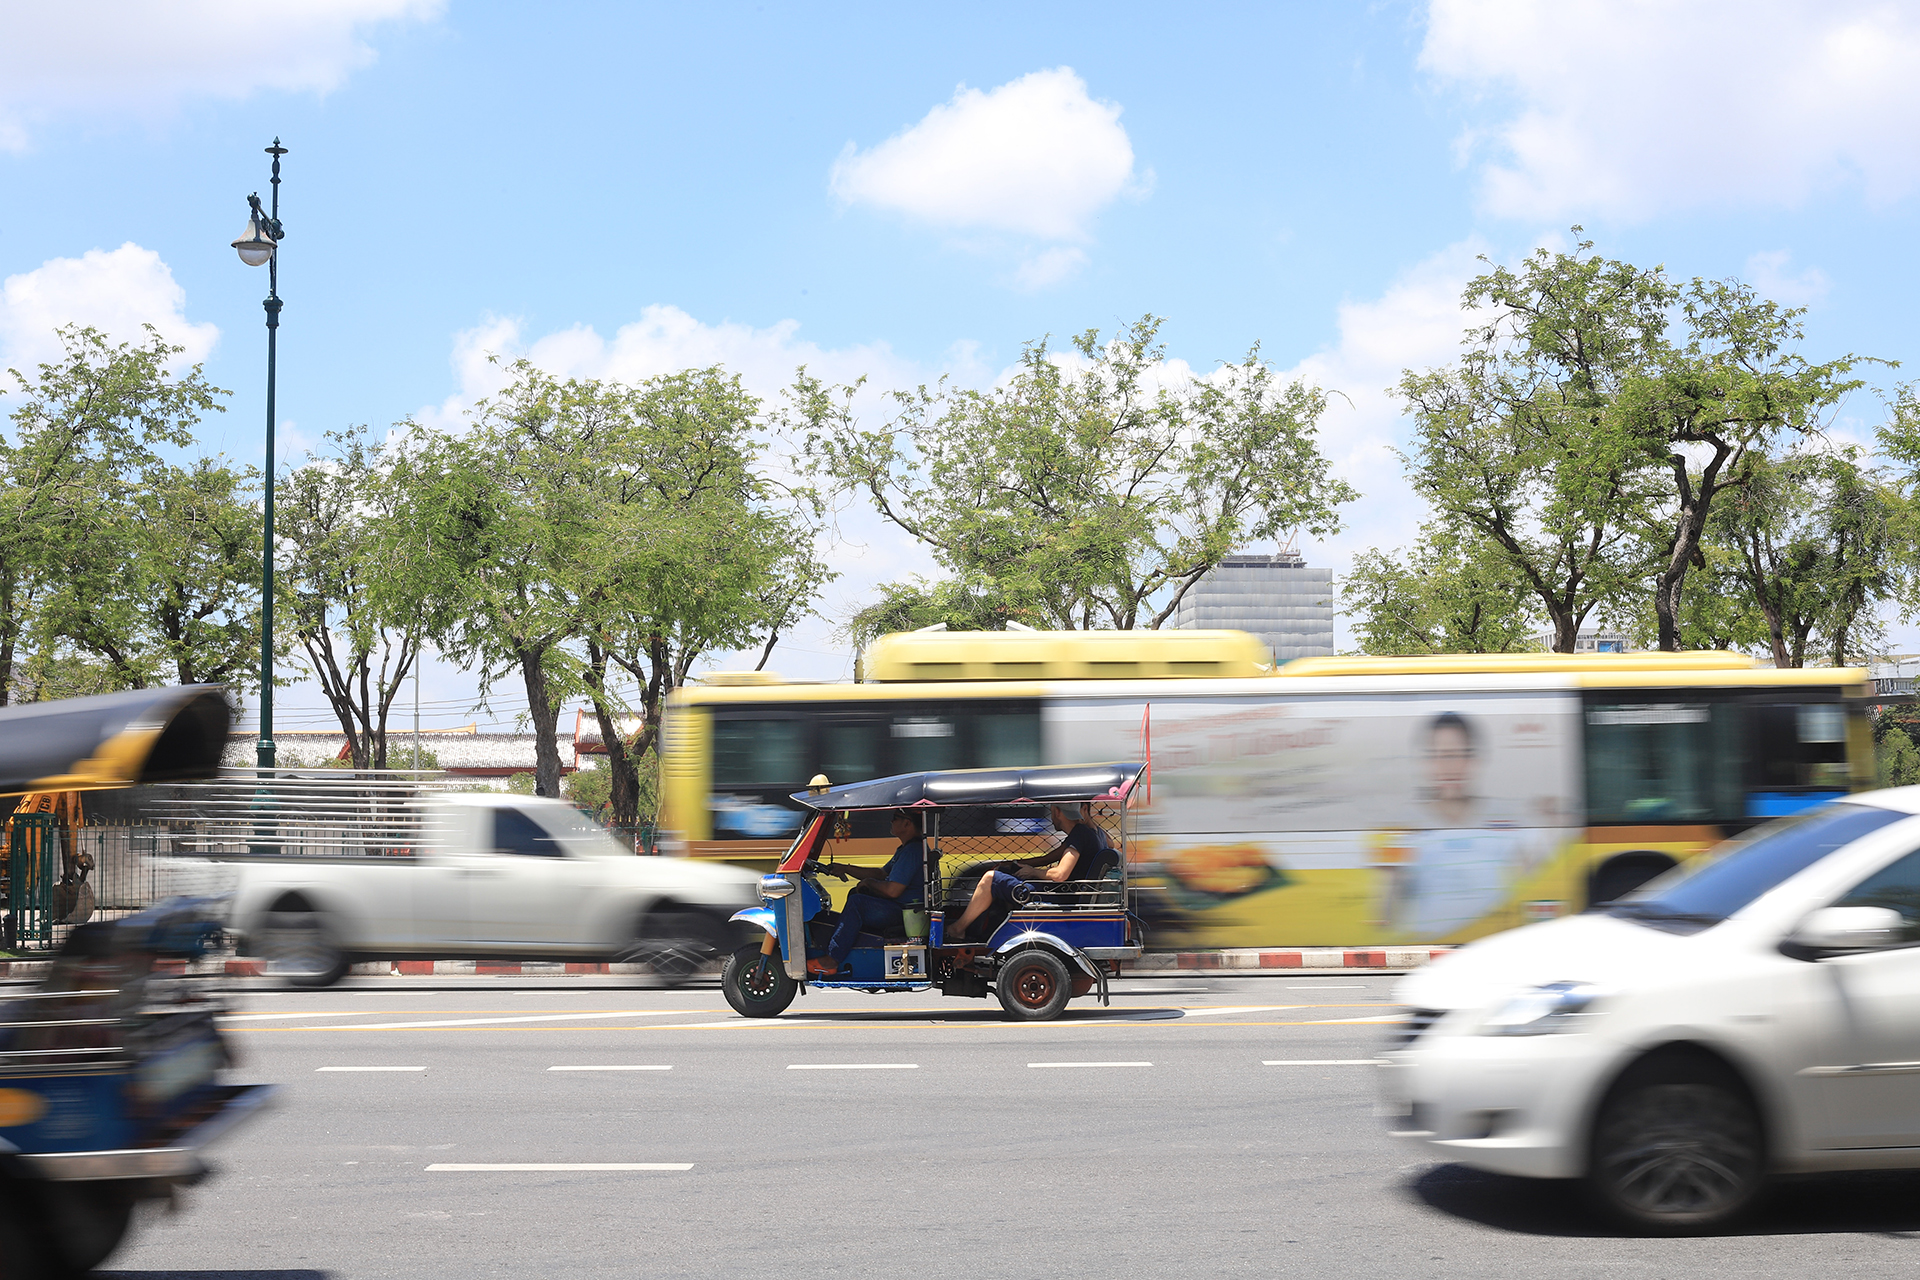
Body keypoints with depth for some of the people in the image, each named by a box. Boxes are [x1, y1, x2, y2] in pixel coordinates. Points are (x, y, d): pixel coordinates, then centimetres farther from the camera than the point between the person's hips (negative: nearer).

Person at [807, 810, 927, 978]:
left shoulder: (913, 851, -20)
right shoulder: (906, 849, 16)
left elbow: (892, 891, -26)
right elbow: (881, 874, 24)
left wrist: (868, 882, -7)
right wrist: (845, 869, 19)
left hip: (905, 912, -12)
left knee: (857, 902, -24)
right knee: (856, 893, 23)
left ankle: (831, 961, -23)